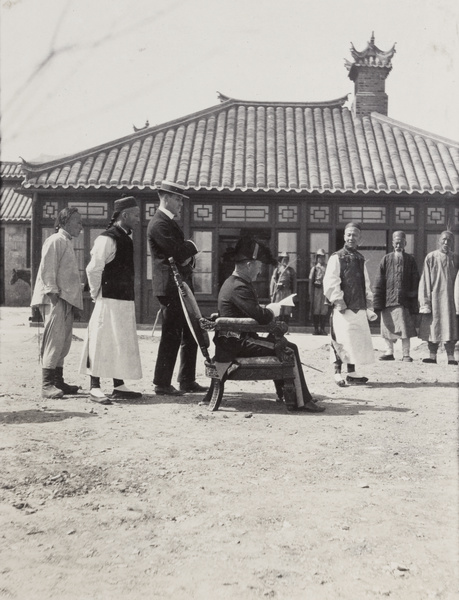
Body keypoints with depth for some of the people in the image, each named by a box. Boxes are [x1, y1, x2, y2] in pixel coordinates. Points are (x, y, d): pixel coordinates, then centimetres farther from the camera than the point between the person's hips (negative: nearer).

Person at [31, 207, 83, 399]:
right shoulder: (55, 241, -6)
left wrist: (75, 304, 19)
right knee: (54, 340, -12)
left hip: (67, 299, 10)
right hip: (55, 299, -10)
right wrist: (52, 292, -21)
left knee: (63, 342, 10)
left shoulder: (67, 243, 23)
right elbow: (47, 268, -15)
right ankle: (47, 385, -12)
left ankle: (58, 381, 17)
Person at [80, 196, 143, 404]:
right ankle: (95, 388, 2)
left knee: (122, 343, 12)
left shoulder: (126, 238, 14)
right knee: (102, 341, -4)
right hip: (109, 301, -9)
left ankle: (119, 386, 20)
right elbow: (93, 269, -18)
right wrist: (97, 295, -10)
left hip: (125, 300, 9)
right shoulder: (108, 238, -14)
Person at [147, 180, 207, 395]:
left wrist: (188, 253, -5)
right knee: (172, 336, -5)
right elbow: (178, 251, -22)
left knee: (190, 335, 12)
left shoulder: (170, 222, 20)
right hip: (170, 287, -10)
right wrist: (192, 246, -2)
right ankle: (162, 384, 3)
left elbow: (184, 252, 18)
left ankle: (187, 381, 20)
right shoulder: (159, 224, -12)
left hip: (182, 285, 10)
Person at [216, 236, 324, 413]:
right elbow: (261, 317, -26)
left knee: (282, 344, 21)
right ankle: (302, 401, -11)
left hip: (237, 340, 11)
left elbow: (255, 312, 19)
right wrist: (273, 310, -6)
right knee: (289, 350, -14)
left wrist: (270, 309, 3)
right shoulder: (238, 287, -20)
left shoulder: (233, 283, 15)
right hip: (239, 343, -11)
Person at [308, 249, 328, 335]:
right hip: (316, 291, -1)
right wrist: (310, 294, -5)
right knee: (315, 311, 0)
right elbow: (311, 282, 3)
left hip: (325, 291, 1)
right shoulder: (314, 269, 8)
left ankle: (322, 329, 5)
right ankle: (316, 329, 6)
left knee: (324, 311, -3)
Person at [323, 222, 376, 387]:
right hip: (343, 308, -6)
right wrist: (339, 302, -15)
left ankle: (351, 373, 19)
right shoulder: (337, 257, -2)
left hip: (359, 308, 6)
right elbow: (330, 282, -9)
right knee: (341, 339, -7)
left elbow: (366, 285, 20)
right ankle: (337, 372, 3)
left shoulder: (360, 259, 16)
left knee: (357, 340, 9)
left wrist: (369, 306, 13)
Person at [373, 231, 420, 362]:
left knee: (405, 328, -2)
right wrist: (378, 303, -2)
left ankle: (406, 354, 6)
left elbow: (415, 282, 5)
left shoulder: (410, 260, 6)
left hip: (404, 301, -1)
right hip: (388, 300, 1)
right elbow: (379, 282, 5)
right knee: (388, 328, 7)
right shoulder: (386, 259, 7)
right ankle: (389, 352, 18)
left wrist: (414, 304, -2)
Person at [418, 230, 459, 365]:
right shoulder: (430, 258, 0)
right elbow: (425, 281, -1)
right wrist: (425, 303, -6)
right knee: (433, 328, 3)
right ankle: (432, 356, 10)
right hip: (434, 297, -1)